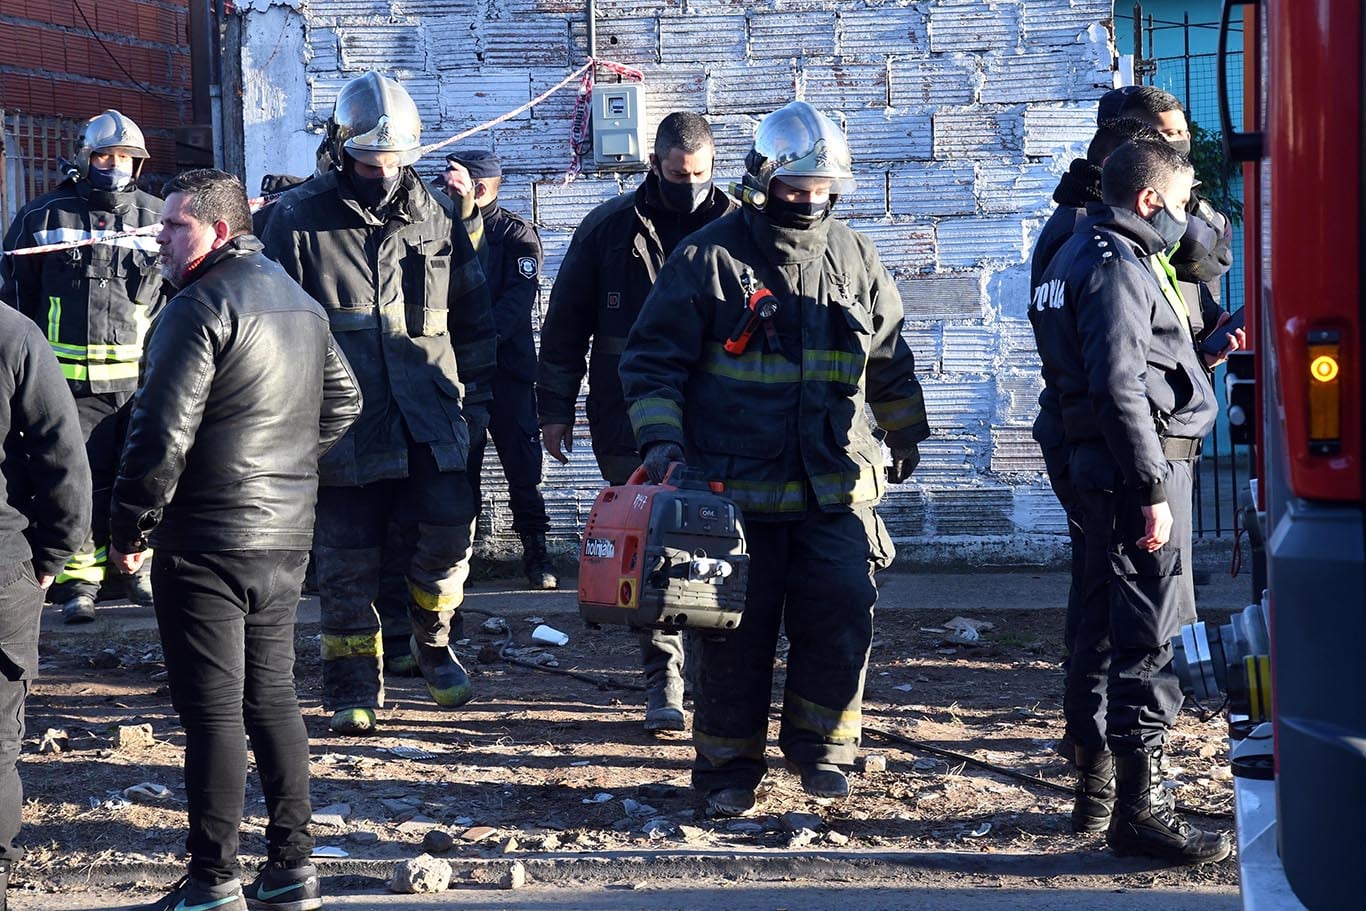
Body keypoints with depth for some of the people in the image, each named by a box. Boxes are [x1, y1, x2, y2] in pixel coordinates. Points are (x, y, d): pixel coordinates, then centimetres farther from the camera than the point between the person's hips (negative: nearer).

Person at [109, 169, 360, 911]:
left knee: (212, 710, -4)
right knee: (272, 696, 14)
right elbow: (342, 403, 23)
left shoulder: (200, 307, -14)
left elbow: (162, 432, -19)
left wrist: (129, 528, -10)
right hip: (286, 536, 8)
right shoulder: (300, 302, 13)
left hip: (206, 540, -8)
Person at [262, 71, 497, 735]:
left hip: (429, 420, 2)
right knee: (348, 563, 4)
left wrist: (477, 395, 14)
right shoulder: (299, 220, -1)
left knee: (446, 532, -7)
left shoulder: (436, 218, 9)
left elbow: (472, 316, 17)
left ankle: (432, 643, 21)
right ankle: (354, 689, 16)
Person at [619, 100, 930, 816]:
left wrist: (905, 432, 35)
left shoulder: (854, 260, 11)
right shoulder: (709, 259, -3)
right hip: (736, 488, -3)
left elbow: (889, 357, 26)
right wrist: (662, 439, -13)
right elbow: (652, 359, -2)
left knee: (843, 618, -3)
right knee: (737, 630, 2)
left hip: (834, 488, 3)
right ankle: (729, 768, 16)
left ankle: (820, 745, 19)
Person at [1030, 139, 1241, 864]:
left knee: (1104, 626, 16)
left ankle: (1095, 788, 25)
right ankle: (1138, 807, -5)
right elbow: (1120, 389, -22)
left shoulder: (1082, 255, 18)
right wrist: (1153, 490, -23)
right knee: (1146, 638, -8)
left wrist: (1202, 351, 20)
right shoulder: (1118, 267, -15)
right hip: (1139, 469, -11)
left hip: (1100, 469, 11)